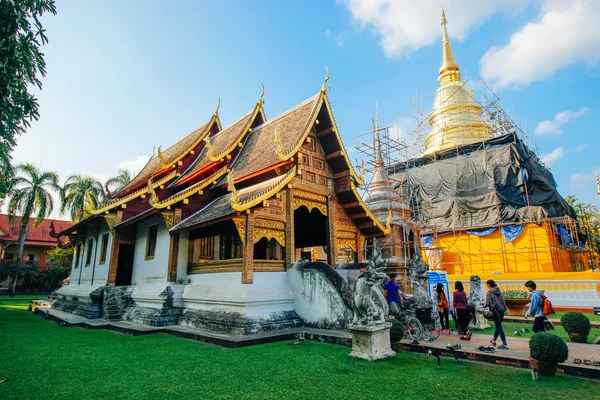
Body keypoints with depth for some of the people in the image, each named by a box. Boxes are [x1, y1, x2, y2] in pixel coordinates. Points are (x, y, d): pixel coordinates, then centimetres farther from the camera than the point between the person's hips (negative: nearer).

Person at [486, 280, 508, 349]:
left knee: (498, 326, -1)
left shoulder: (490, 291, -7)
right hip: (502, 309, 7)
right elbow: (502, 300, 11)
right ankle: (494, 340, 34)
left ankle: (504, 344, -4)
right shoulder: (499, 290, 10)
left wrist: (486, 305, 12)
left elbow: (488, 302, -8)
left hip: (495, 310, -7)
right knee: (498, 325, 18)